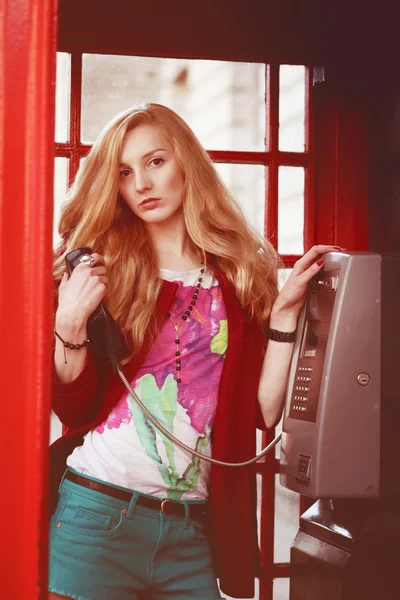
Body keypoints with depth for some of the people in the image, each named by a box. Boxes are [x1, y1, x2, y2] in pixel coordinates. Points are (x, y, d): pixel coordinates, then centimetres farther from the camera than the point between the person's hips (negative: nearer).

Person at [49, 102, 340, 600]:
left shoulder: (243, 274, 5)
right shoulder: (96, 269, 2)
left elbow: (267, 411, -1)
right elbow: (76, 410, -3)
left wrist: (285, 311, -7)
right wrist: (70, 326, -17)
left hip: (194, 530, 2)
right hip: (96, 515, -1)